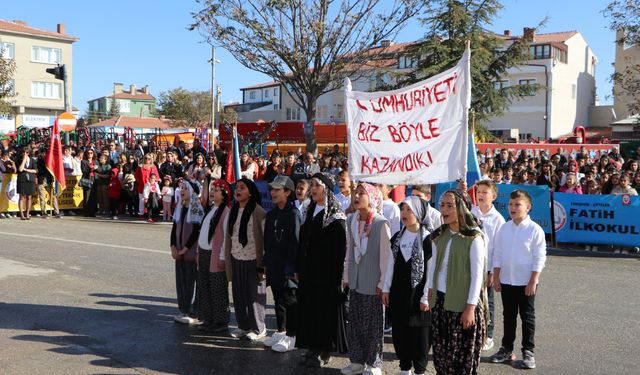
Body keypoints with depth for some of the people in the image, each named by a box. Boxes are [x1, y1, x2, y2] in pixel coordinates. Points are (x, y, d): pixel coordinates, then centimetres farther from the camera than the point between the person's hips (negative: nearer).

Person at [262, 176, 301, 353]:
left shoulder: (293, 213, -12)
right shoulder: (271, 214, 11)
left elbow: (295, 242, -16)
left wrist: (291, 267, -18)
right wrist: (266, 262, 12)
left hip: (287, 267, -8)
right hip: (274, 265, 8)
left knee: (289, 301, 1)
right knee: (278, 299, 16)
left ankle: (291, 337, 10)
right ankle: (280, 331, 28)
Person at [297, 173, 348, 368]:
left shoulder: (335, 216, -9)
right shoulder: (308, 212, 11)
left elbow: (340, 249, -13)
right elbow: (302, 243, 13)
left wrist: (336, 276, -16)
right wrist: (299, 269, 10)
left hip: (326, 272, -6)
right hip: (308, 271, 6)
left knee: (325, 310, 1)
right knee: (309, 309, 10)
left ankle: (324, 351, 13)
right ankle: (312, 347, 22)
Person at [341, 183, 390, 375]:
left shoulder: (381, 223, -14)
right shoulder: (351, 221, 3)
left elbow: (386, 255, -12)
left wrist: (382, 283, -11)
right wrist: (346, 276, 11)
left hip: (373, 283, -5)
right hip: (355, 281, 5)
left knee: (373, 324, 6)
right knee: (355, 323, 12)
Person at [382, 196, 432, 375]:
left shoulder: (427, 238, -10)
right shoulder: (397, 237, 7)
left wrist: (426, 297, -12)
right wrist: (386, 289, 8)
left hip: (417, 293, -5)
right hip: (398, 292, 5)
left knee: (418, 335, 4)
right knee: (399, 333, 11)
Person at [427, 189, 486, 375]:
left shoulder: (473, 237, -11)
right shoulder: (439, 236, 7)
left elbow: (477, 275, -11)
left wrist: (471, 307, -12)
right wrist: (430, 294, 11)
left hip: (462, 303, -5)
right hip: (440, 300, 5)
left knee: (463, 353, 5)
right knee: (441, 351, 12)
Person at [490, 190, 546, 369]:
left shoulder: (535, 229, -10)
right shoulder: (504, 228, 1)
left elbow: (539, 258, -9)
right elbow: (497, 255, 6)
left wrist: (533, 282, -12)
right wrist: (496, 278, 4)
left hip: (526, 282, -4)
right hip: (506, 281, 4)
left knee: (527, 317, 8)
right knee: (508, 316, 14)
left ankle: (528, 351, 19)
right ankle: (507, 349, 25)